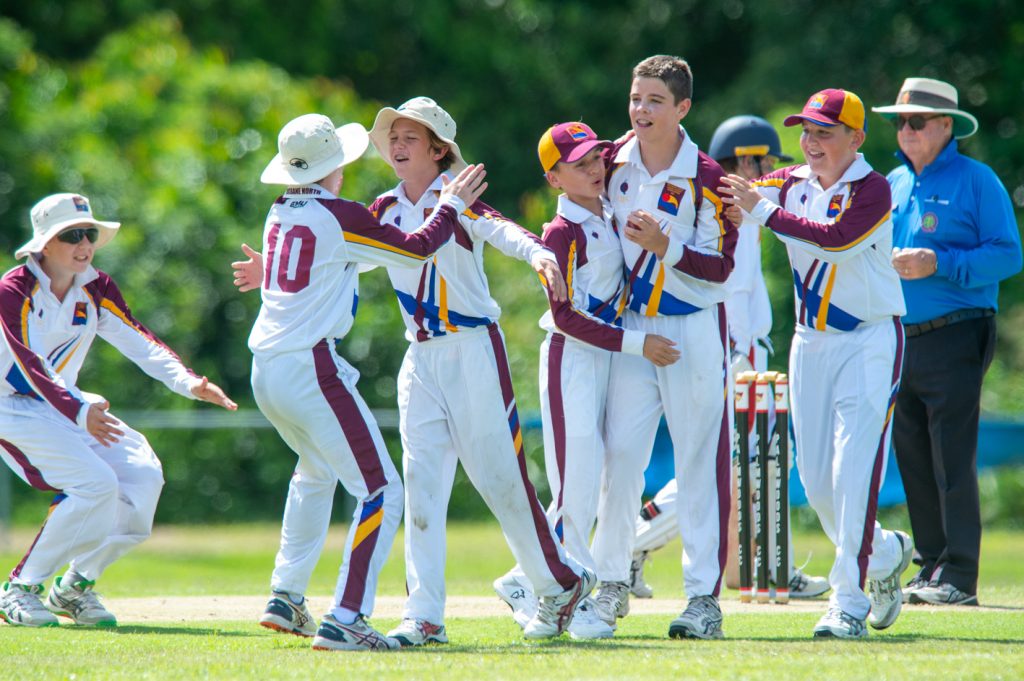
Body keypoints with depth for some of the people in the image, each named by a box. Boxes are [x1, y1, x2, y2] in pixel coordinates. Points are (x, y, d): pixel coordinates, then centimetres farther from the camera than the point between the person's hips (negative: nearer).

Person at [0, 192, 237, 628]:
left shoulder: (97, 289, 3)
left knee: (142, 476, -13)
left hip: (70, 404, 7)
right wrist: (79, 413, -43)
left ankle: (76, 585, 4)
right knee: (95, 482, -26)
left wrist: (187, 383, -24)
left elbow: (139, 342, -6)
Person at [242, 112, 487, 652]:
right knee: (382, 491, -6)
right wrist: (449, 206, 14)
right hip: (310, 369, -9)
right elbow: (415, 250, -1)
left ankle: (286, 598, 31)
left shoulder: (280, 214, 13)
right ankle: (344, 621, -16)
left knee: (317, 471, 33)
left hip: (265, 373, 9)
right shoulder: (340, 217, -9)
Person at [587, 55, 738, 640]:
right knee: (620, 453, 1)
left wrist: (664, 245, -24)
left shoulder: (705, 178, -9)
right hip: (630, 327, 4)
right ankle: (613, 582, 13)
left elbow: (720, 268, -12)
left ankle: (705, 595, 0)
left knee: (701, 462, -2)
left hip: (694, 328, -4)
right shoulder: (614, 164, 3)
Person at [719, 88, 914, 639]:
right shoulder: (792, 183, 7)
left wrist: (763, 210, -26)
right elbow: (734, 189, -1)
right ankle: (885, 554, 32)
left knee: (854, 474, -14)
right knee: (816, 482, 7)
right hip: (811, 342, 6)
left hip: (869, 341, -6)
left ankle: (849, 602, -12)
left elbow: (836, 239, -27)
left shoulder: (872, 190, -11)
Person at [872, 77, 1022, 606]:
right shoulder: (890, 185, 17)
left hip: (954, 339, -7)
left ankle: (958, 576, -9)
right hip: (899, 340, 7)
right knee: (911, 458, 7)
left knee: (952, 458, -10)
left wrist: (939, 263, -18)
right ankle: (931, 568, 15)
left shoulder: (976, 181, -2)